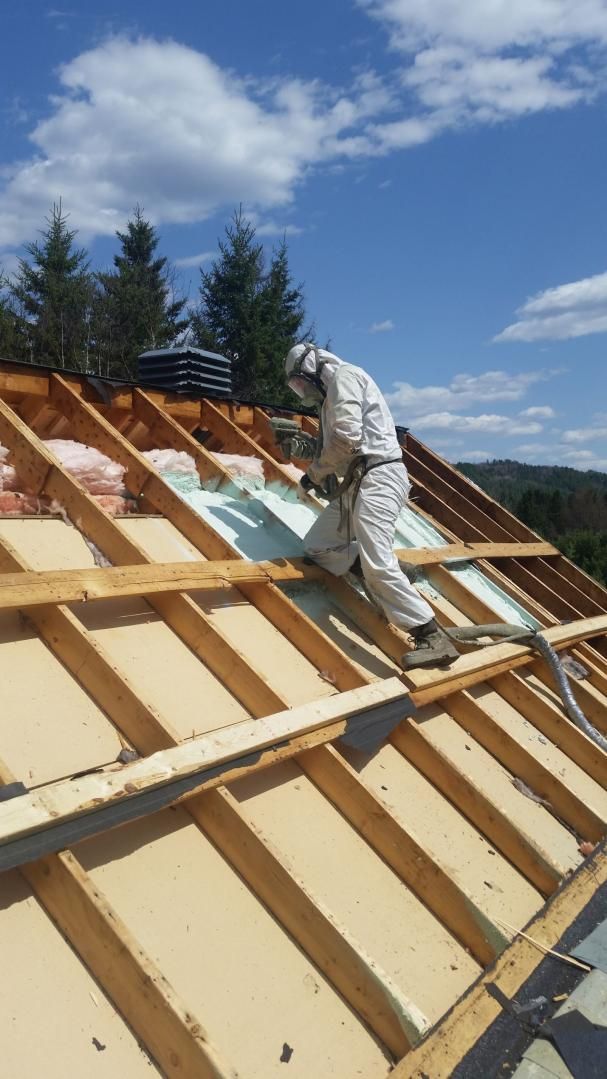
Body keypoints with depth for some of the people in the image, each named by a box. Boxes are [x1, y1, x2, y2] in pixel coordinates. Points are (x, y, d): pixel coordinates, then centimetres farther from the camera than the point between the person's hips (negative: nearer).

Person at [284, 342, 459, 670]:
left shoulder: (343, 375, -6)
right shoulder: (331, 393, 26)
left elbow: (347, 437, -18)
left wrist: (315, 471, -7)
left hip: (376, 477, -11)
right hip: (357, 482, 11)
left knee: (378, 566, -19)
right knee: (316, 547, 11)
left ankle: (434, 640, -16)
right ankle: (386, 583, 5)